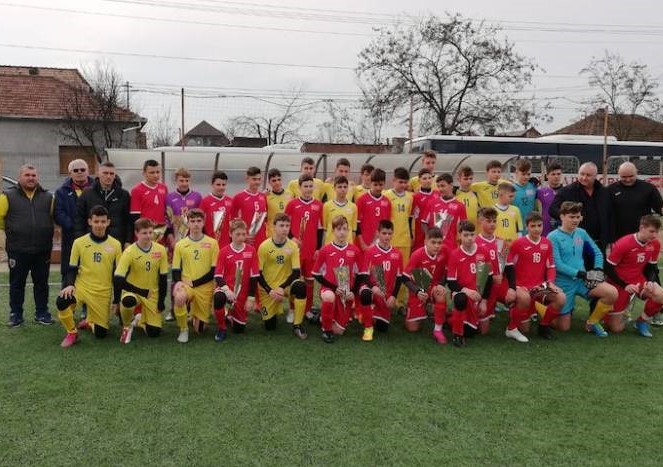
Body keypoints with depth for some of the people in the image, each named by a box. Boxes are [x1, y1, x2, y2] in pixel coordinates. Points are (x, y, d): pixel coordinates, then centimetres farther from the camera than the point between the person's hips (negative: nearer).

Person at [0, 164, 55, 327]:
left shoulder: (47, 197, 6)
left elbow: (54, 217, 13)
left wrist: (45, 233, 8)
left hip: (42, 250, 2)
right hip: (18, 251, -2)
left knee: (42, 283, 10)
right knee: (17, 284, 8)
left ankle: (42, 313, 20)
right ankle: (16, 314, 19)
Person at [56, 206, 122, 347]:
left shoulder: (115, 245, -1)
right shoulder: (79, 242, -1)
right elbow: (72, 269, 4)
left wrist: (116, 300, 2)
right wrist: (69, 285, -17)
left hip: (104, 294, 0)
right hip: (81, 287, 0)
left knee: (101, 333, -2)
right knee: (61, 302, -32)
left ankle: (89, 322, 36)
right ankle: (72, 333, -4)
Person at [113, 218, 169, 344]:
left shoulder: (161, 250, -8)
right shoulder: (129, 252, -16)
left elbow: (163, 278, -1)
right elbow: (118, 281, -20)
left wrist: (161, 300, -3)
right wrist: (141, 291, -24)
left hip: (153, 294, 2)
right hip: (133, 291, -2)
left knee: (154, 332, -7)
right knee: (128, 301, -39)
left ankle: (140, 319, 28)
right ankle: (127, 326, -7)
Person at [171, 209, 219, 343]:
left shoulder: (212, 243, 0)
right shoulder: (180, 244, 4)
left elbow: (215, 271, -2)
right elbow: (176, 270, 6)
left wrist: (194, 282, -11)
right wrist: (178, 282, -16)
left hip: (205, 288, 0)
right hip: (185, 285, 0)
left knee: (199, 329, 1)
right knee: (179, 297, -37)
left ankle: (195, 315, 39)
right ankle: (183, 329, -10)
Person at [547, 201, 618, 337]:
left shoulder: (581, 233, 6)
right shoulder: (553, 237, -11)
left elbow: (597, 253, 14)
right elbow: (557, 264, -18)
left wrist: (598, 270, -4)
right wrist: (579, 273, -22)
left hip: (582, 280, 5)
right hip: (563, 283, -5)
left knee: (612, 293, -19)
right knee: (563, 328, -1)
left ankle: (592, 323, 3)